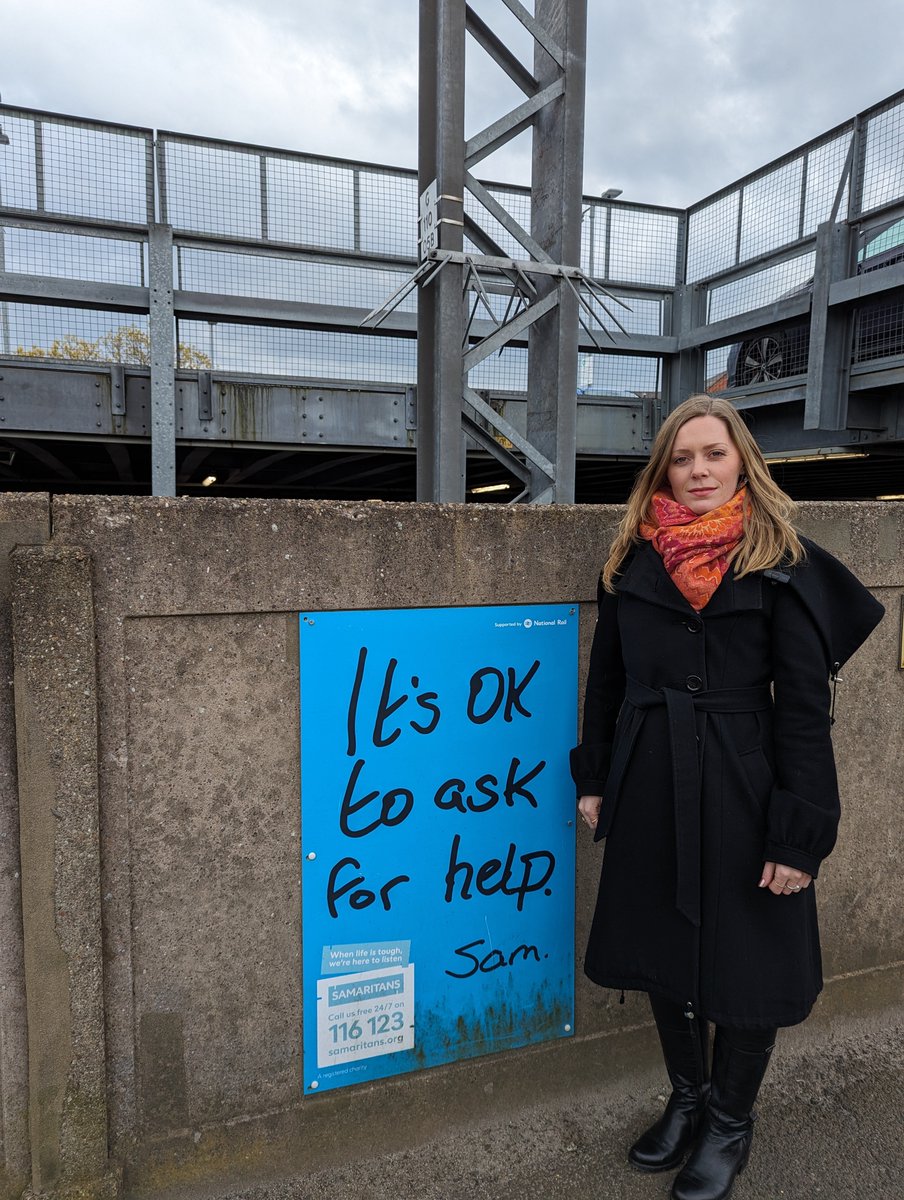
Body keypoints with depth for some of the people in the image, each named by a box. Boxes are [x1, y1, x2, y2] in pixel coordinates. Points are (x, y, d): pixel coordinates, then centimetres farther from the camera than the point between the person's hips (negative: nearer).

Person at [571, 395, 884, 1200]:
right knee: (664, 949, 18)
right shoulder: (634, 558, 3)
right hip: (649, 790, 4)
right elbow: (607, 678, 9)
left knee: (742, 962, 11)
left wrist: (800, 834, -12)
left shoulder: (781, 564, -8)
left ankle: (730, 1125, 38)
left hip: (740, 792, -4)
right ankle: (687, 1099, 44)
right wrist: (594, 779, 9)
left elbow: (805, 707, -10)